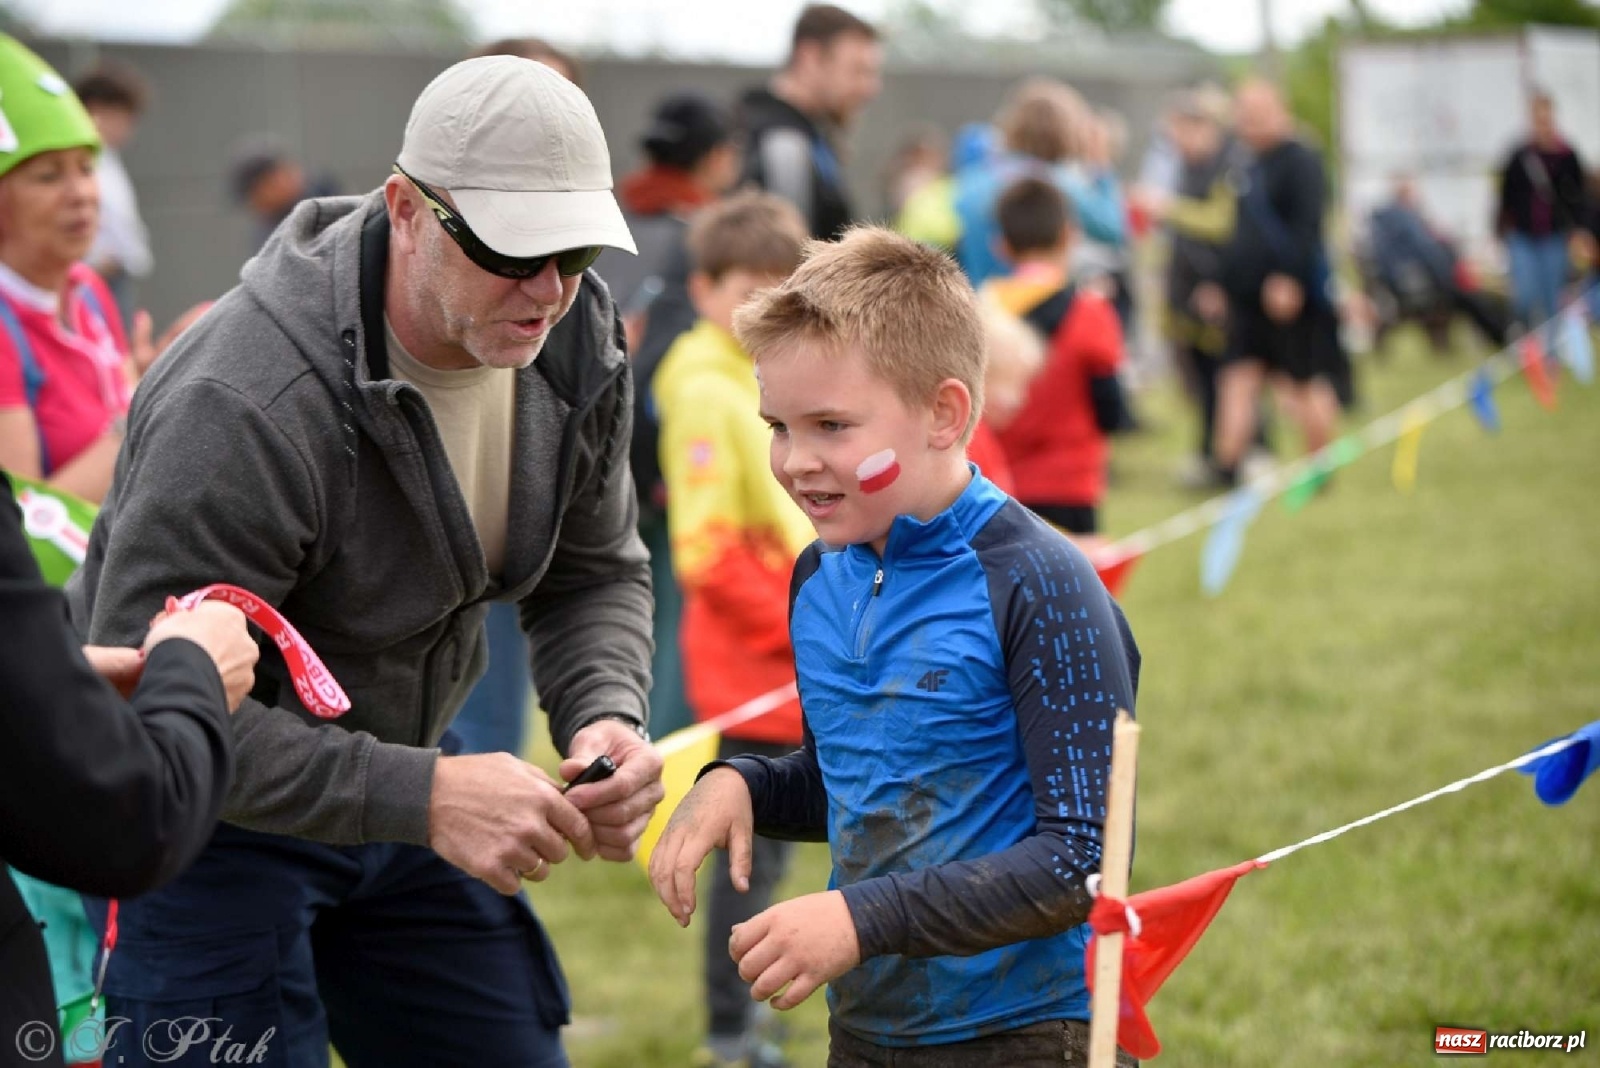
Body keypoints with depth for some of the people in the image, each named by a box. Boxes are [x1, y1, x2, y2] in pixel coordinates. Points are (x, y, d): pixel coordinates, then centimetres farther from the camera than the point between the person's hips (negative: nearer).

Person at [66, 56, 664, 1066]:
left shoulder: (576, 335, -9)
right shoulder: (243, 409, -33)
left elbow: (595, 572, 6)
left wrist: (608, 716, -16)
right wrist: (423, 795, -39)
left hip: (386, 781, 7)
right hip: (204, 818, -7)